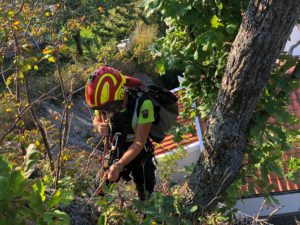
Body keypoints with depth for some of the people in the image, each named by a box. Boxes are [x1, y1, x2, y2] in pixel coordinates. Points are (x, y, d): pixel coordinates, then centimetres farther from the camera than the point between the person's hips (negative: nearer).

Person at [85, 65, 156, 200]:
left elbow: (140, 142, -31)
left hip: (138, 153, -3)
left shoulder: (142, 104, -34)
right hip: (114, 150, 3)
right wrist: (99, 126, -23)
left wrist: (119, 165, -43)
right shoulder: (104, 101, -19)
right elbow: (97, 119, 3)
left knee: (146, 197, 7)